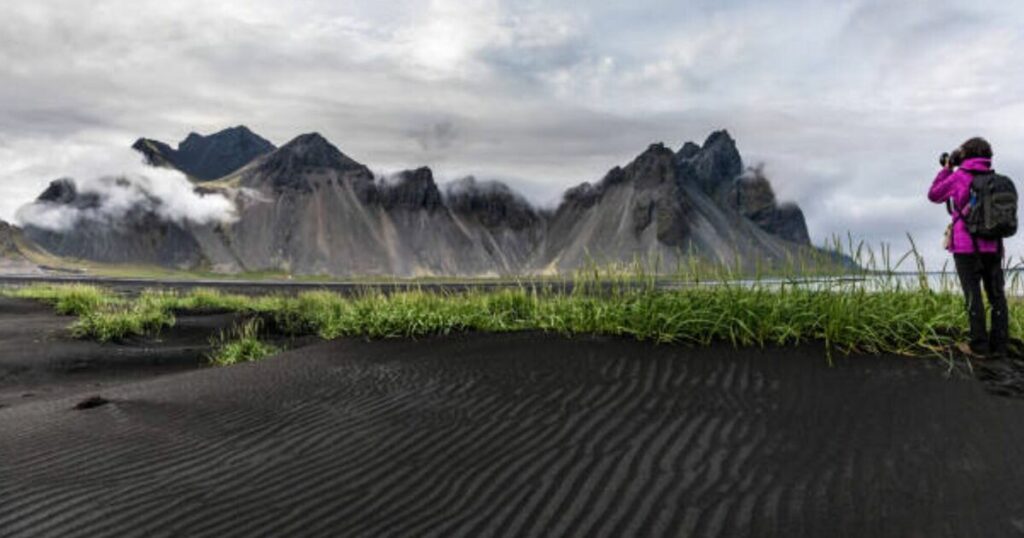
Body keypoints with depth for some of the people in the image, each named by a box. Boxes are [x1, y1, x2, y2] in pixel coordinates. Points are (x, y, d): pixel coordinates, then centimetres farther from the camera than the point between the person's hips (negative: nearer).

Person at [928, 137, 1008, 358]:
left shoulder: (959, 176, -6)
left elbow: (934, 195, 7)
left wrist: (947, 169, 15)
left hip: (967, 245, -4)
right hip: (992, 245, 5)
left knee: (973, 295, -2)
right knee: (996, 294, 8)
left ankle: (979, 346, 0)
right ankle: (998, 345, 10)